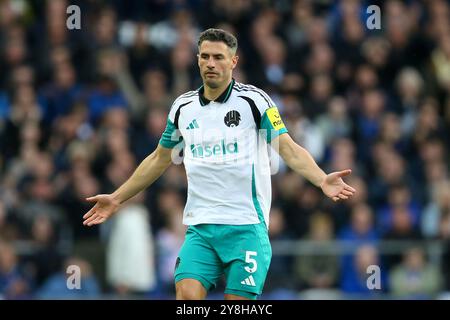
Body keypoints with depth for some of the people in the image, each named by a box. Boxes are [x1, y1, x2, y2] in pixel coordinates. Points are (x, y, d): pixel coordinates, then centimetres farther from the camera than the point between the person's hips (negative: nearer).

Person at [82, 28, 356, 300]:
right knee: (187, 295, -15)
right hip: (199, 228, 3)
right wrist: (117, 198, 26)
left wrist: (322, 180, -25)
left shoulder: (254, 100, -2)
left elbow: (290, 149, -7)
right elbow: (159, 160, 24)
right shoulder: (183, 107, 11)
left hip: (246, 226, -3)